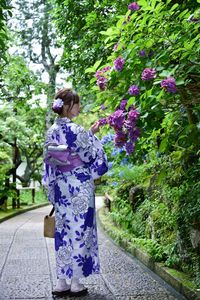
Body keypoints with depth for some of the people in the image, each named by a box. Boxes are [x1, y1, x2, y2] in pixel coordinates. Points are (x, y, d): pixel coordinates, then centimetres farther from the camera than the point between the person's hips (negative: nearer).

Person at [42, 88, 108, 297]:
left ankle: (62, 282, 17)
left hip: (60, 187, 7)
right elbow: (90, 156, -6)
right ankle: (75, 282, 10)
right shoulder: (76, 130, -15)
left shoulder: (52, 131, 6)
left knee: (63, 231, 11)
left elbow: (51, 159, 12)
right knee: (79, 230, 2)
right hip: (79, 187, -7)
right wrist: (92, 135, 7)